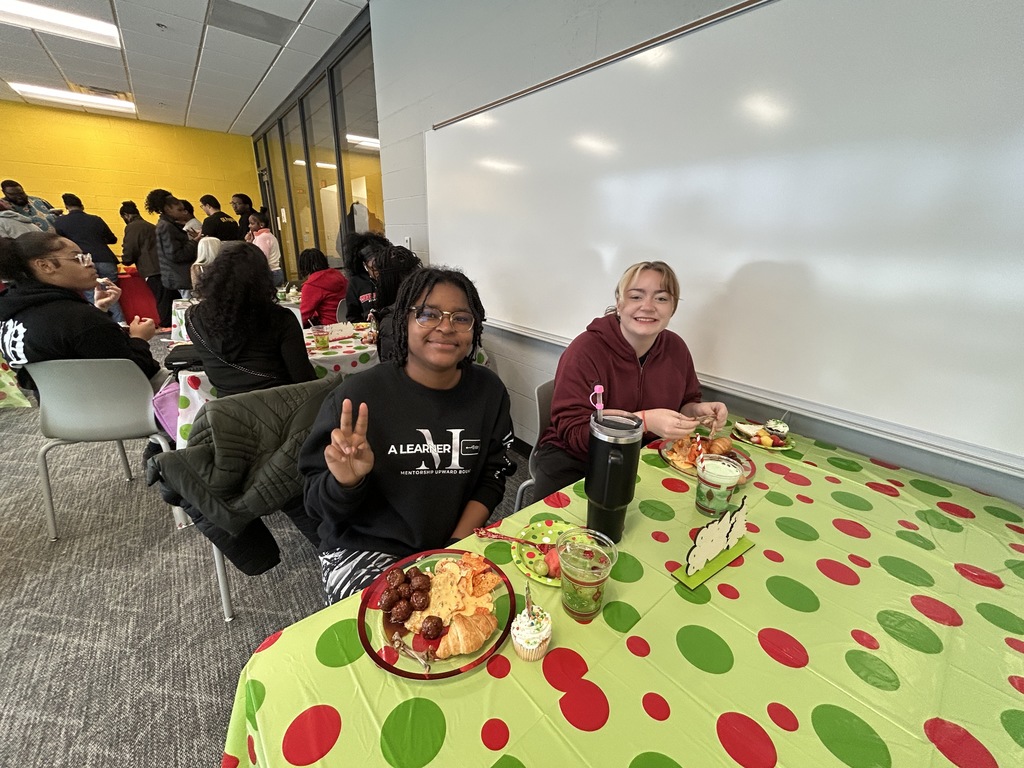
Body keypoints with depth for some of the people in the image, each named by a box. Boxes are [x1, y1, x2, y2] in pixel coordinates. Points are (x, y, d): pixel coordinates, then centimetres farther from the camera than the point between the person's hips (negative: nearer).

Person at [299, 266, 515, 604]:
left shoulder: (488, 391, -3)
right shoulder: (356, 397, -14)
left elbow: (491, 478, 2)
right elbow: (318, 505, -6)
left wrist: (457, 547, -8)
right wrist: (345, 483, -28)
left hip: (460, 545, 3)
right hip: (366, 551, -2)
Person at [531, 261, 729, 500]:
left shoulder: (676, 348, -1)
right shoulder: (585, 350, -18)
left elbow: (684, 403, 16)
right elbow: (572, 430, -22)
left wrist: (697, 410, -9)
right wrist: (644, 421, -32)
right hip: (574, 458, -5)